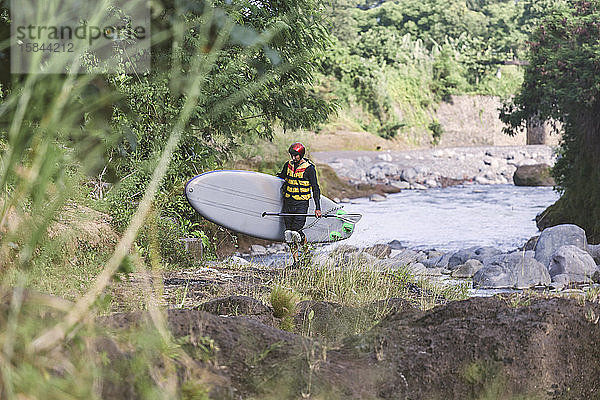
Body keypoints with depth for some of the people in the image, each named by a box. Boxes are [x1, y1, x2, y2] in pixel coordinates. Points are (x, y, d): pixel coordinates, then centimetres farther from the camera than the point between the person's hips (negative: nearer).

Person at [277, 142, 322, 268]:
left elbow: (315, 189, -5)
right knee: (289, 232, 1)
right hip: (288, 202, 5)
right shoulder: (288, 165, 7)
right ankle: (296, 261, 8)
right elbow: (281, 178, 26)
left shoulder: (309, 168, -7)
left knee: (296, 231, -15)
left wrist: (318, 208, -9)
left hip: (301, 203, -5)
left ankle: (307, 247, 16)